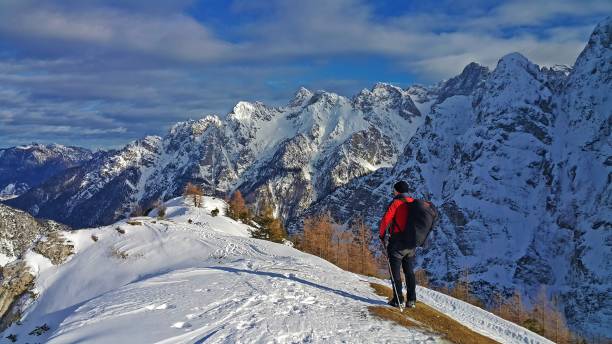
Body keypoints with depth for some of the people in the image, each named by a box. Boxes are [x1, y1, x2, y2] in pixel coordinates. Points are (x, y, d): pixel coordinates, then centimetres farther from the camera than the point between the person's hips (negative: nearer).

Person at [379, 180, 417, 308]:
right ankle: (411, 300, 11)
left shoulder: (396, 203, -9)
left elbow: (386, 220, -15)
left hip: (397, 242, -6)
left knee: (396, 271, 2)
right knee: (409, 272, 13)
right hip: (412, 244, 6)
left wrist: (382, 234, -1)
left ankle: (398, 299, 0)